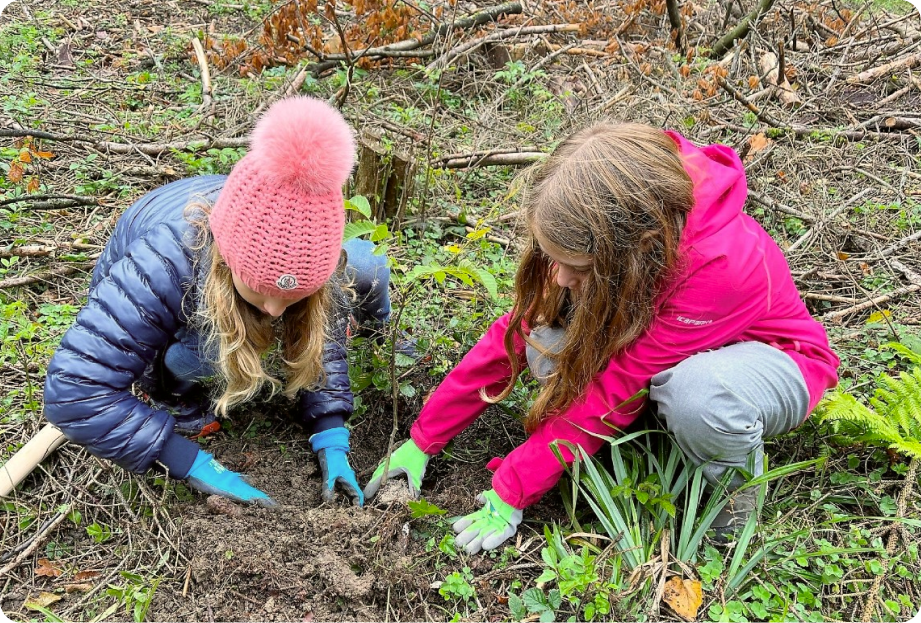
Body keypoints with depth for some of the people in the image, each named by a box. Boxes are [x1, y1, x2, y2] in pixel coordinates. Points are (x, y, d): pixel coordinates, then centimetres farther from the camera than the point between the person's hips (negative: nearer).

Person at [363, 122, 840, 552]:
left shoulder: (716, 263, -39)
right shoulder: (593, 241, -22)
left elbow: (611, 390, -36)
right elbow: (517, 330, -16)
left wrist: (511, 492, -28)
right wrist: (423, 441, -12)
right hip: (665, 348, 5)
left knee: (696, 392, -41)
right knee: (551, 341, -25)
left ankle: (737, 476, -8)